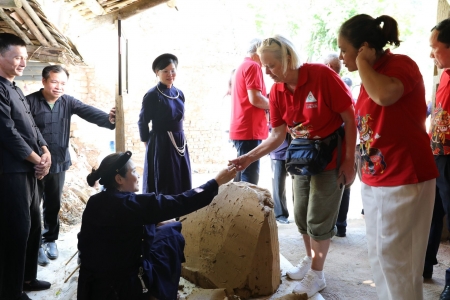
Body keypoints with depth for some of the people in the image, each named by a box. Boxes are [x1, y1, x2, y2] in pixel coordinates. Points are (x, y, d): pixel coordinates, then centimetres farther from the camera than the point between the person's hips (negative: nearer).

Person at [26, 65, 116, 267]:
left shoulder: (68, 102, -1)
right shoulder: (30, 101, -13)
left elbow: (88, 112, -17)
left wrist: (108, 119, -37)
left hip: (59, 163, 4)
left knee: (54, 204, 15)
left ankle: (51, 239, 33)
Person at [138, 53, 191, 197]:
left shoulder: (179, 93, 8)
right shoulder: (152, 95, -11)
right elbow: (142, 122, -7)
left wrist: (180, 139, 14)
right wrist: (149, 144, 0)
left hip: (179, 143, 7)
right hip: (161, 145, -6)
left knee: (182, 185, 11)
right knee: (163, 187, 1)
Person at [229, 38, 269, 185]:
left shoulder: (242, 66, 21)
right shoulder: (253, 66, -8)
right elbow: (255, 99, -18)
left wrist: (267, 105, 14)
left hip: (241, 129, 10)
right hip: (249, 130, -10)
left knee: (243, 177, 13)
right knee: (249, 179, -9)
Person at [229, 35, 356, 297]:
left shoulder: (322, 75, -23)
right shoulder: (276, 92, -5)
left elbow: (350, 117, -18)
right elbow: (278, 135, -2)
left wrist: (349, 160, -18)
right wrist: (250, 157, -14)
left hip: (331, 159, -6)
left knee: (318, 218, 1)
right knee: (301, 215, 15)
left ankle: (317, 275, 18)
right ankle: (310, 261, 37)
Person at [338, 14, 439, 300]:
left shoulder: (401, 64, -14)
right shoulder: (371, 74, 11)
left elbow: (385, 95, -37)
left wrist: (362, 62, -20)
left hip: (404, 178, -9)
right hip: (375, 178, 9)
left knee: (394, 254, -2)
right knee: (378, 252, 15)